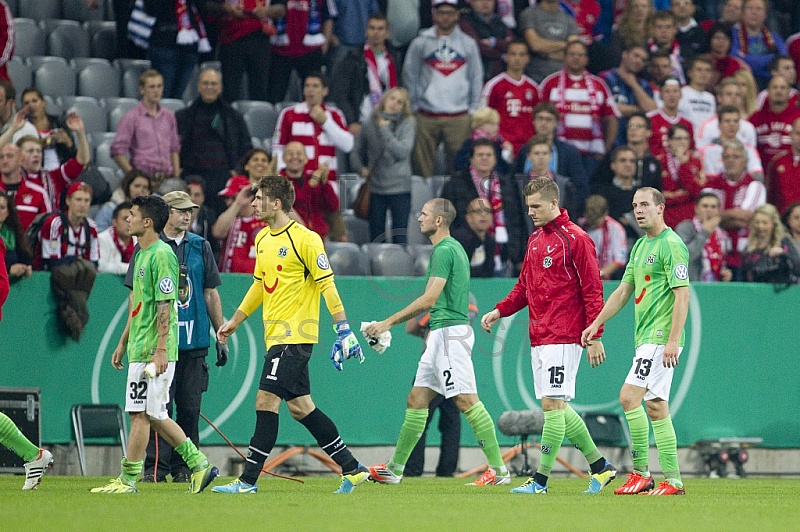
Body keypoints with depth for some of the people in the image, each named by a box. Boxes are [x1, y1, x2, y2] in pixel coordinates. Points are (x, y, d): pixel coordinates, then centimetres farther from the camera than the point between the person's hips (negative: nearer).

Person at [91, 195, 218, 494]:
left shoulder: (162, 255, -13)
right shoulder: (142, 254, 17)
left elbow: (164, 306, -18)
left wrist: (160, 349, -21)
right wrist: (123, 343, 25)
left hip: (154, 350, -10)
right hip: (140, 348, 10)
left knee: (141, 414, -7)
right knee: (153, 416, 11)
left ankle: (128, 480, -3)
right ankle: (199, 464, 15)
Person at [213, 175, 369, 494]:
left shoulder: (305, 240, -12)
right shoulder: (262, 240, 13)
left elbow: (327, 284, -13)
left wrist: (344, 330, -16)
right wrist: (235, 321, 25)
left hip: (295, 336, -9)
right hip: (275, 334, 9)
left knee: (266, 401, -11)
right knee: (299, 406, 9)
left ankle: (249, 480, -7)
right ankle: (351, 469, 16)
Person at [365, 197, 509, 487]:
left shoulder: (444, 250, -13)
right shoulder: (453, 248, 19)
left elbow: (429, 299, -19)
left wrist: (388, 322, -17)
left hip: (450, 332, -11)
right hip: (442, 334, 11)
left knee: (466, 399, -12)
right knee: (417, 398, 11)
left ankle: (498, 469, -12)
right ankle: (394, 469, 15)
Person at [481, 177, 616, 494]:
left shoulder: (575, 239, -9)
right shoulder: (535, 240, 16)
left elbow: (592, 290, -11)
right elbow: (525, 286, 25)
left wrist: (594, 337, -14)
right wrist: (499, 311, 9)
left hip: (563, 337, -9)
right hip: (538, 337, 9)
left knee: (552, 405, -10)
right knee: (557, 408, 10)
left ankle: (540, 480, -9)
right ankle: (600, 466, 20)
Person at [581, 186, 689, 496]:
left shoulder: (671, 245, -10)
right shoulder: (640, 246, 18)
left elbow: (682, 295, -16)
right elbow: (623, 291, 24)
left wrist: (673, 340, -22)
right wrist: (596, 324, 18)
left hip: (661, 338, -9)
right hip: (646, 338, 9)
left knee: (629, 397, -16)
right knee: (655, 407, 7)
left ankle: (641, 472, -11)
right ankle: (672, 479, 8)